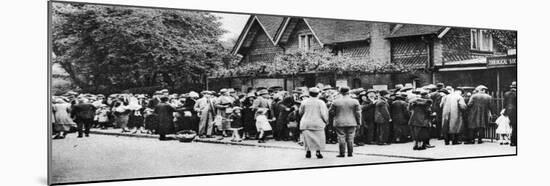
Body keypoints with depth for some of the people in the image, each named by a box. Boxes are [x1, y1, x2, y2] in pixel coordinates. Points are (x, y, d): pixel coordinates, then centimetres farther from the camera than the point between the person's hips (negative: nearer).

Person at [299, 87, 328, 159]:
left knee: (307, 137, 9)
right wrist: (326, 121, 5)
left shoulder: (304, 102, 0)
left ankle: (308, 151, 6)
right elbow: (323, 114, -9)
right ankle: (318, 151, 2)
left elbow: (300, 112, 10)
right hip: (318, 123, -2)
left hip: (306, 123, 2)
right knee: (319, 137, 7)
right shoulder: (321, 102, -6)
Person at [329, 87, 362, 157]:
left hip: (339, 123, -1)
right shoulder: (355, 101, -3)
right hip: (351, 122, 1)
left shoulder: (336, 102, -4)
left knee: (341, 138, 3)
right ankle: (350, 153, 10)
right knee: (350, 138, 8)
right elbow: (358, 113, 0)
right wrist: (358, 122, 7)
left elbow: (331, 111, 2)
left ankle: (342, 153, 2)